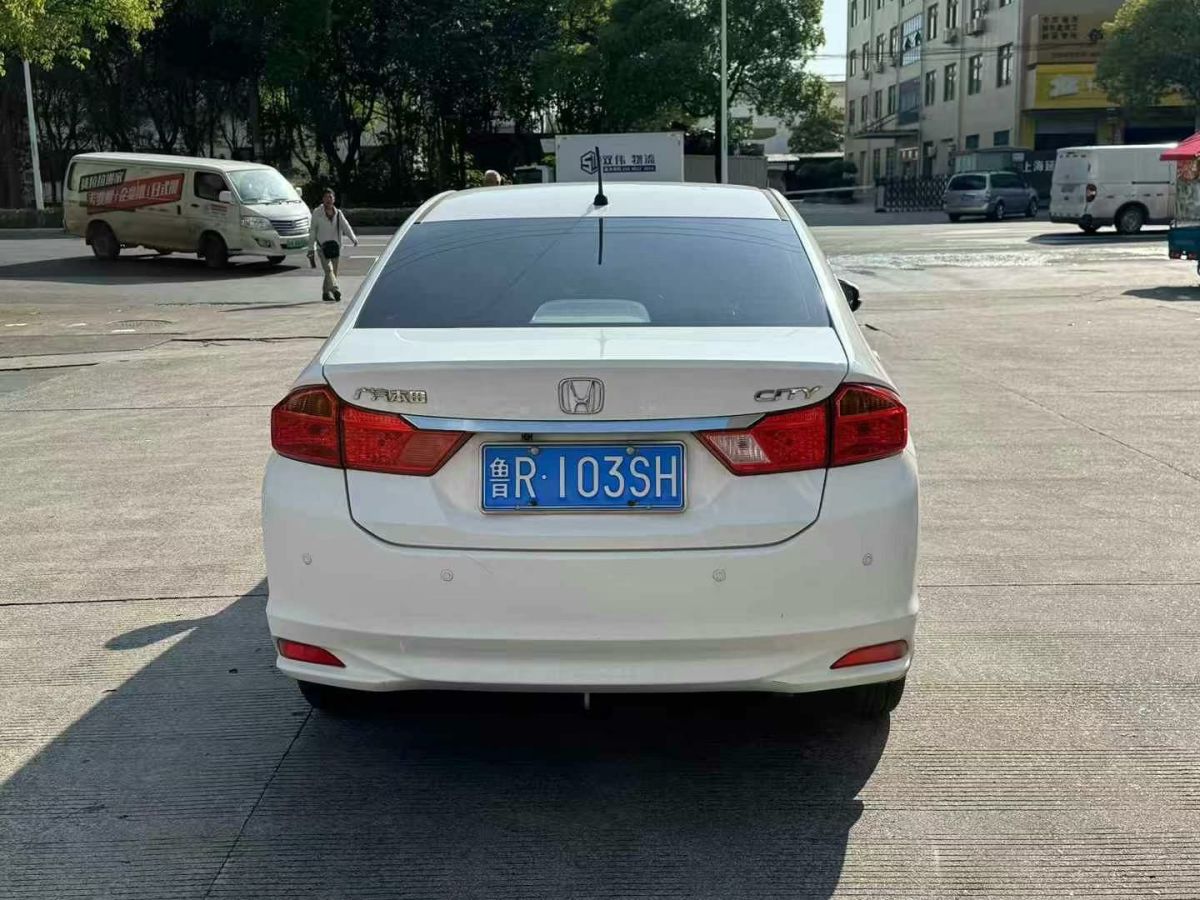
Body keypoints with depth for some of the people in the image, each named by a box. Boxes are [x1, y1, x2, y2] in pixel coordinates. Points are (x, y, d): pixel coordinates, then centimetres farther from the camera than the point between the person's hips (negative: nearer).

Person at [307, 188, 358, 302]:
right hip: (322, 246, -4)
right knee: (328, 268, -19)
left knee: (334, 271, 7)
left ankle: (326, 293, 19)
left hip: (335, 246, 4)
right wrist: (311, 249, 2)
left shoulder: (338, 213, 9)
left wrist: (354, 238, -24)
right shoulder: (317, 213, 1)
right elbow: (312, 231, 4)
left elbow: (346, 226, -5)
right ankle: (335, 290, -33)